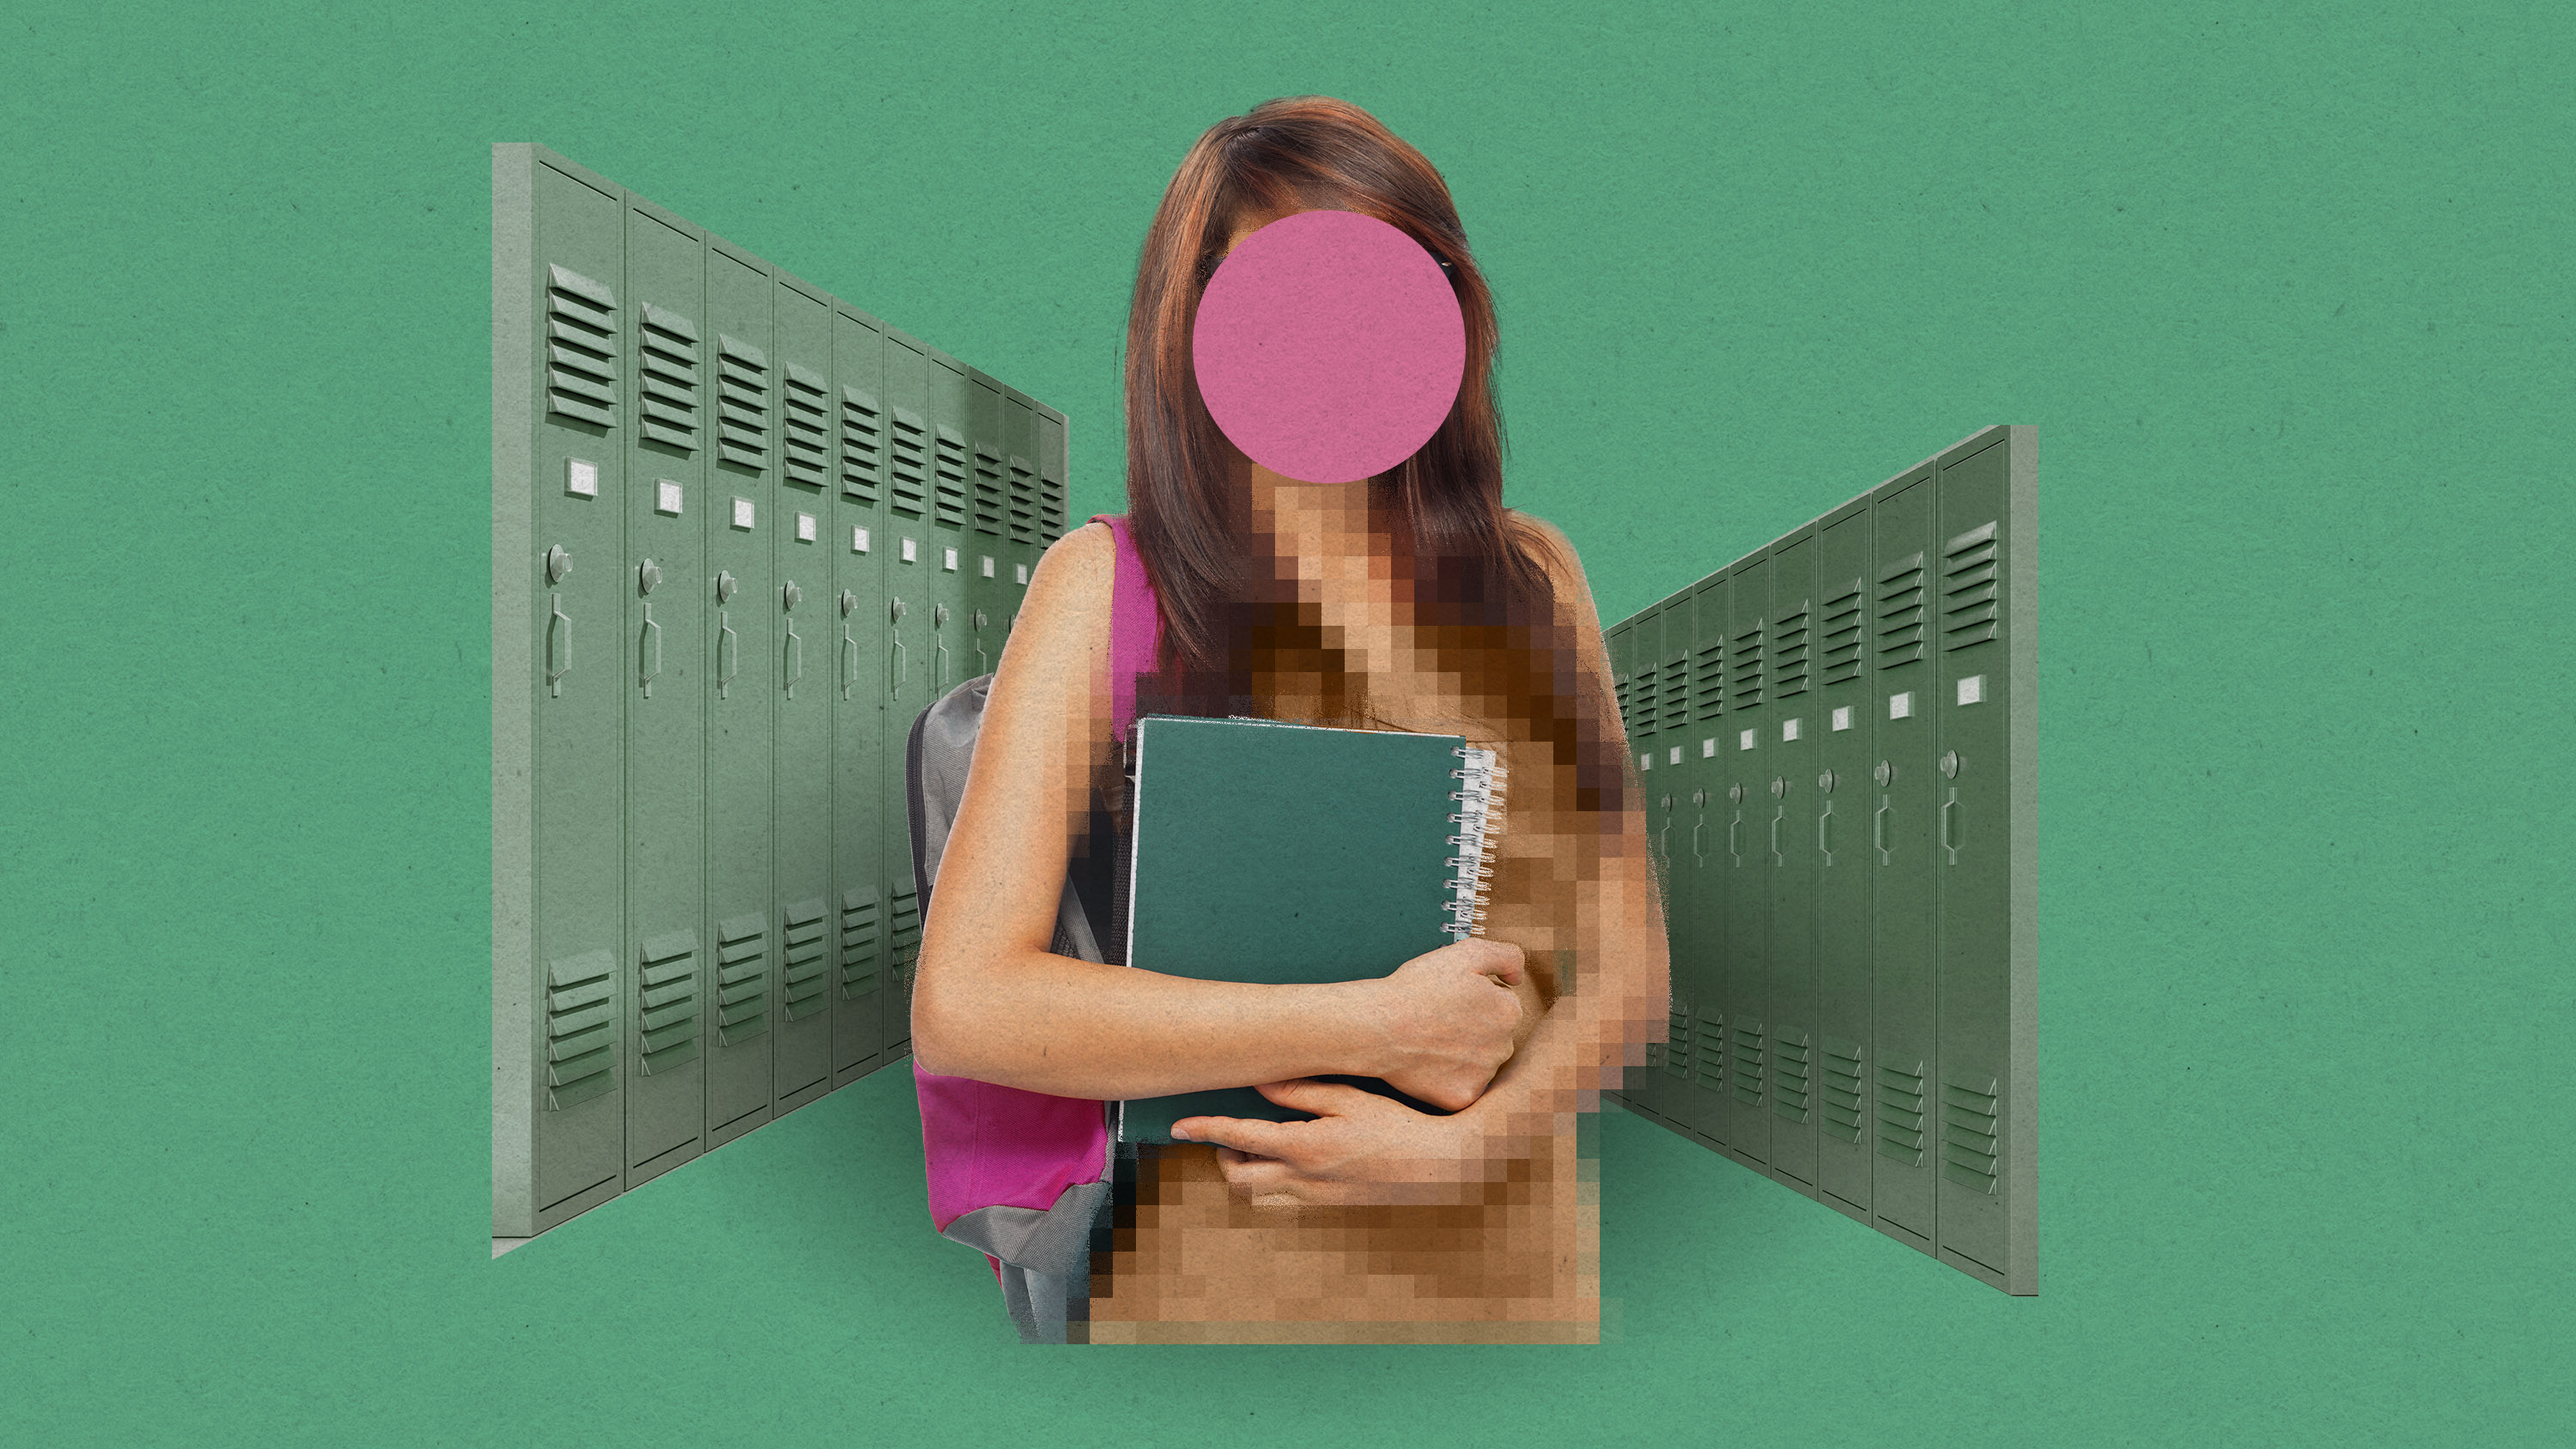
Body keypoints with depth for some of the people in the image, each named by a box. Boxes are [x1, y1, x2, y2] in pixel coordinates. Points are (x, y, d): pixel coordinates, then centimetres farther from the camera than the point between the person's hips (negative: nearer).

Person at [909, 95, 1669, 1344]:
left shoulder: (1531, 576, 1)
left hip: (1514, 1280, 3)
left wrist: (1475, 1136, -16)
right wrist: (1371, 1025, -18)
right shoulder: (1110, 583, -9)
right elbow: (959, 1006, -16)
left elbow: (1629, 969, 2)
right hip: (1213, 1286, -2)